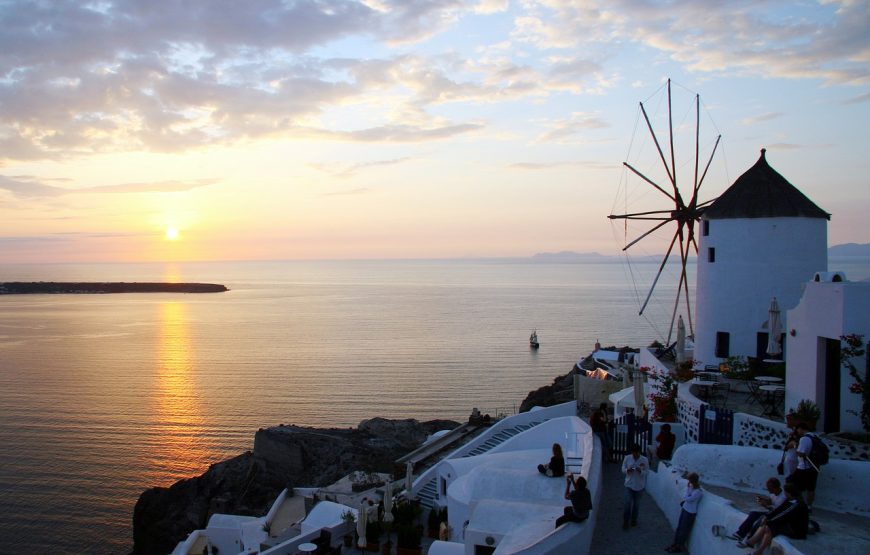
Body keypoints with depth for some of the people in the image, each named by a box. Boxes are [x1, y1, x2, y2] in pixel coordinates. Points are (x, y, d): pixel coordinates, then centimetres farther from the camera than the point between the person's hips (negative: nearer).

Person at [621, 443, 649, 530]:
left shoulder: (644, 460, -10)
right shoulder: (627, 458, -7)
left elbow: (647, 472, -6)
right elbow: (623, 469, -1)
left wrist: (640, 471, -26)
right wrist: (628, 470, -23)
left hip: (639, 486, 0)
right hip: (629, 485, 0)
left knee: (636, 504, 13)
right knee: (627, 503, -5)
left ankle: (634, 520, 33)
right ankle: (625, 522, 7)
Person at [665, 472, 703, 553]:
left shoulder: (698, 492, -26)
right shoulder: (691, 486, 0)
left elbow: (687, 498, -24)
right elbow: (685, 496, 10)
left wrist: (688, 488, -18)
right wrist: (684, 498, -8)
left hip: (690, 512, -8)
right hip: (685, 509, 8)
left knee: (684, 530, 6)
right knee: (679, 527, 16)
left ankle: (679, 547, 21)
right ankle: (675, 544, 29)